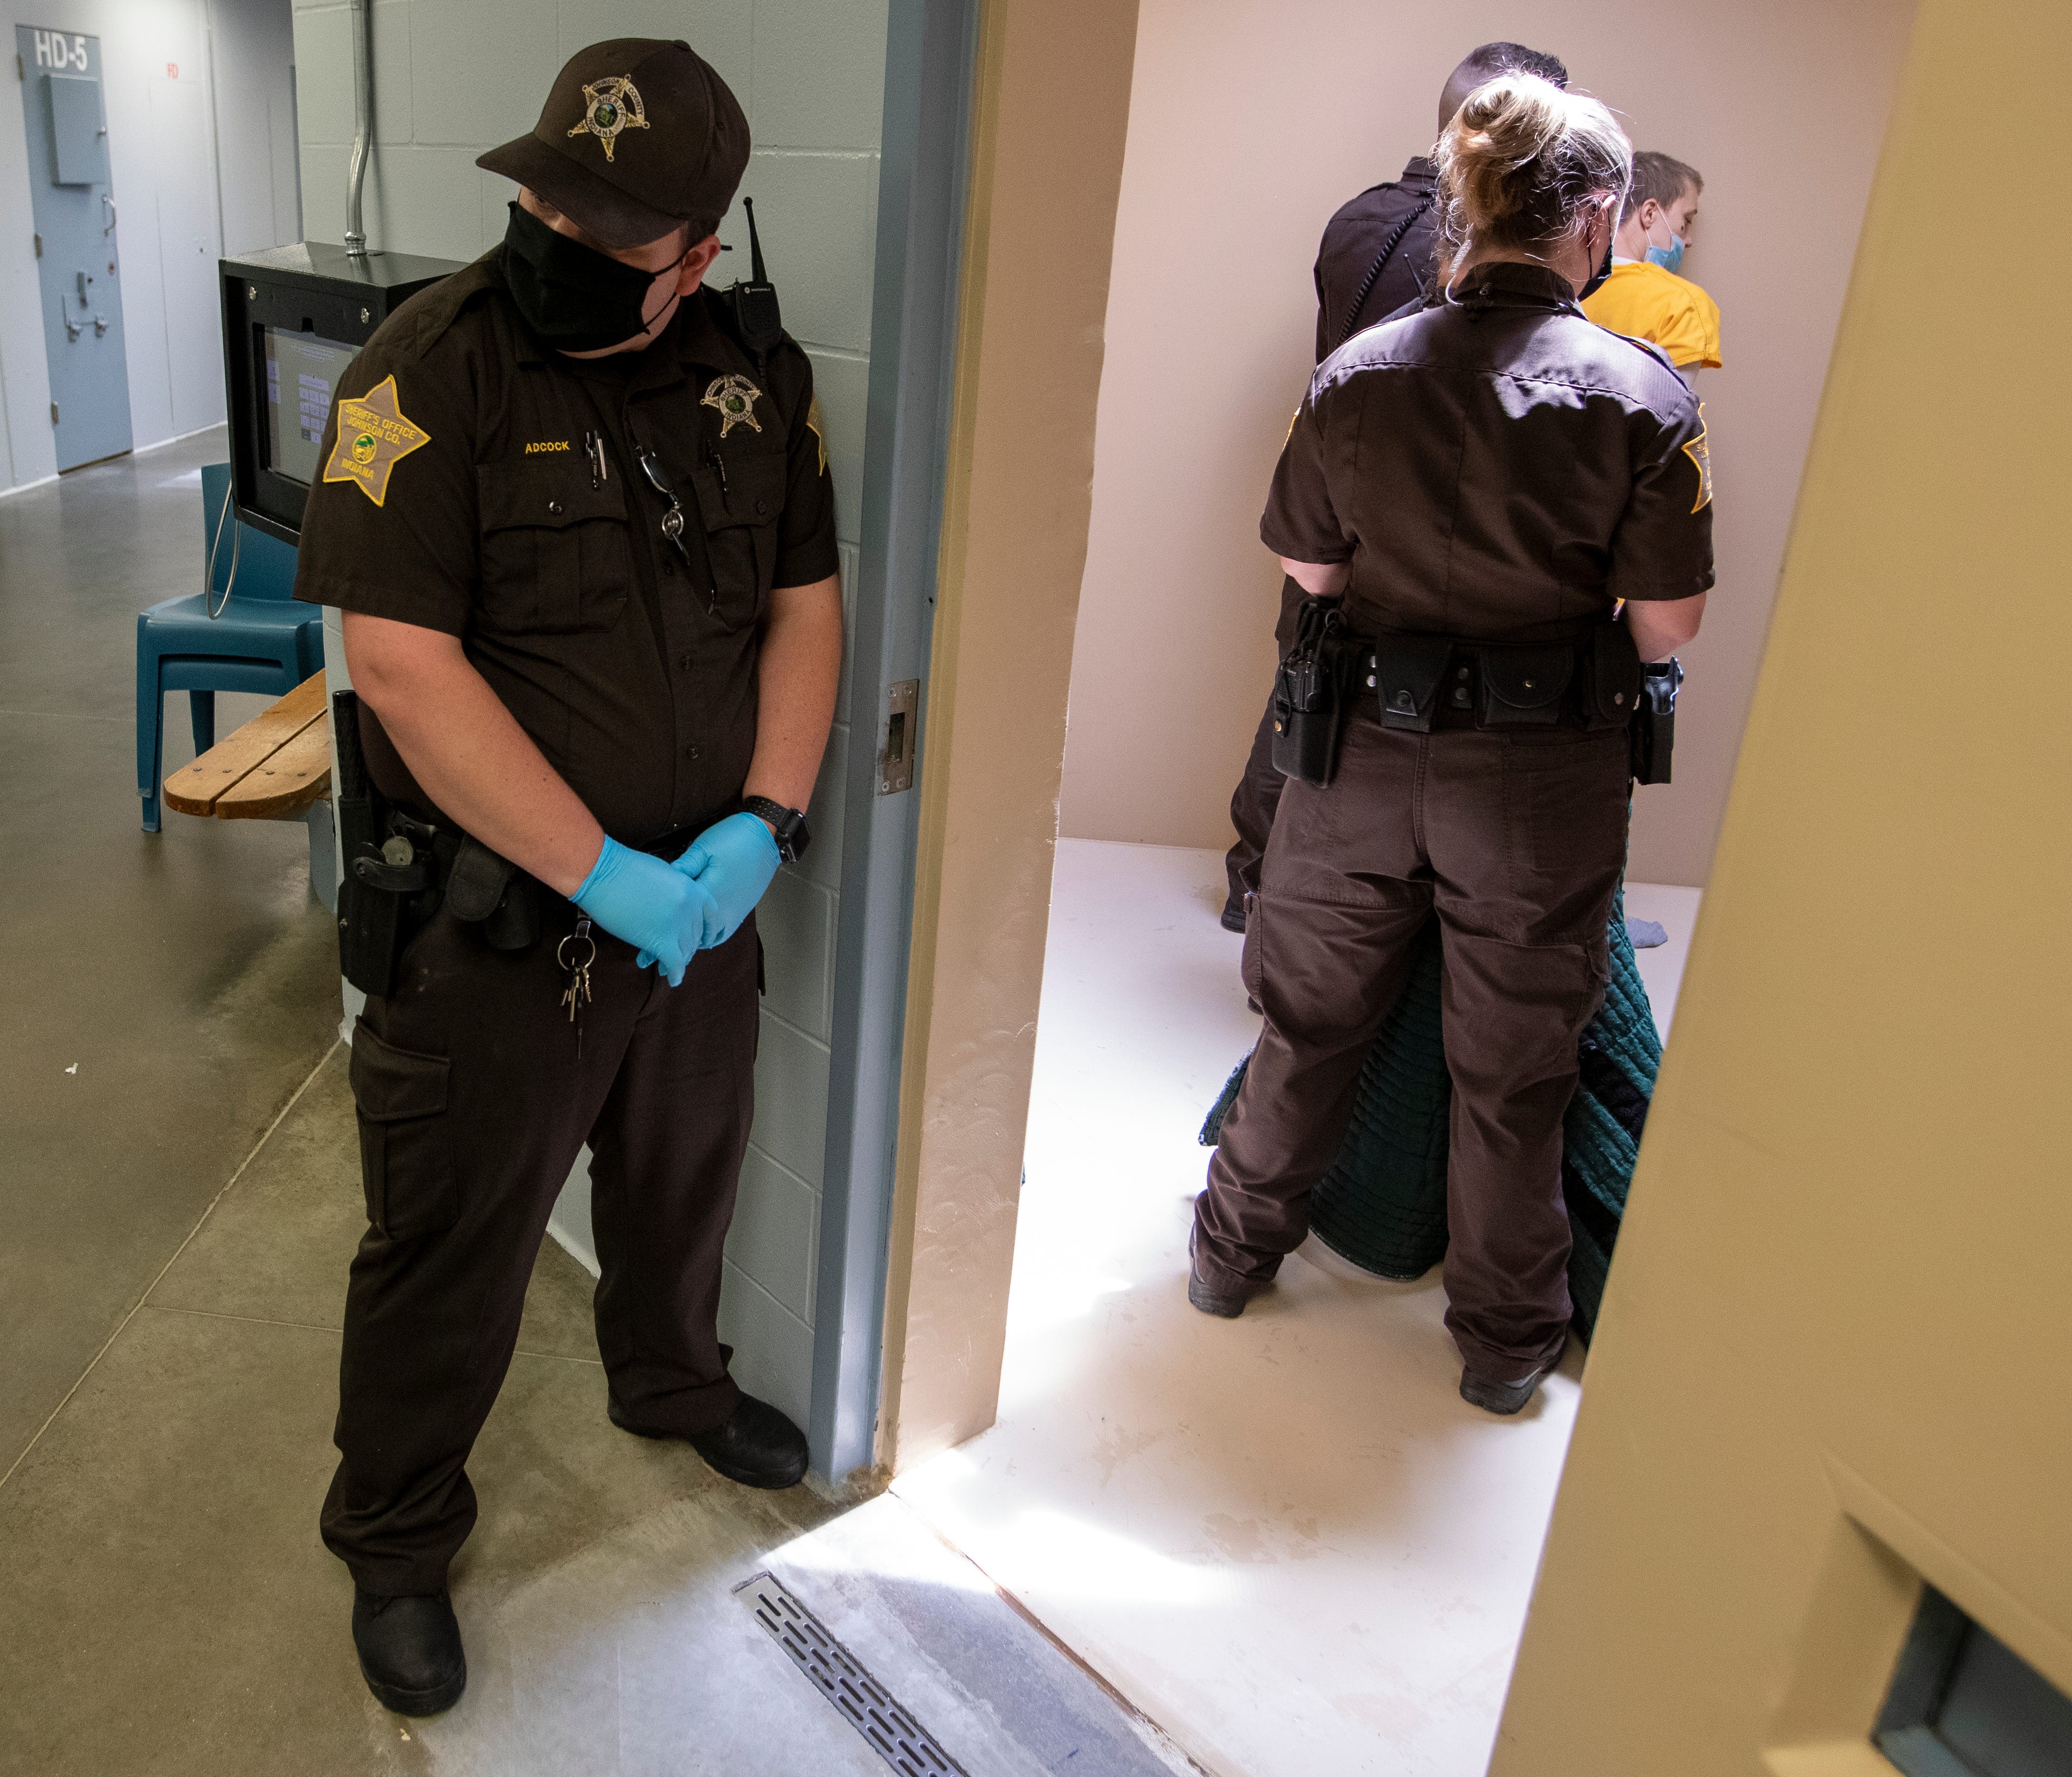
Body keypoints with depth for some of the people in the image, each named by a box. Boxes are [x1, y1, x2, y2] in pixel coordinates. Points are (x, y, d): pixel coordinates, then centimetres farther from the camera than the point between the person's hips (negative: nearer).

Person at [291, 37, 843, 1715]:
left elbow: (806, 602, 3)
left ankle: (672, 1380, 56)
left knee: (684, 1178, 26)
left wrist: (764, 822, -12)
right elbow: (407, 667, -22)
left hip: (705, 898, 5)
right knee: (450, 1249, 11)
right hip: (496, 922, -4)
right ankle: (397, 1543, 37)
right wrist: (608, 879, -24)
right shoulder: (431, 369, -17)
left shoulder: (759, 371, -1)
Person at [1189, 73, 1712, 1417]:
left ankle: (1237, 1252, 38)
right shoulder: (1643, 396, -13)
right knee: (1513, 1071, 14)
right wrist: (1567, 614, 8)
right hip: (1543, 777, -2)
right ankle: (1507, 1343, 31)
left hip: (1365, 751, 2)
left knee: (1314, 1020, 21)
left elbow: (1308, 570, 2)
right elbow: (1668, 626, -11)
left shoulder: (1358, 374, -6)